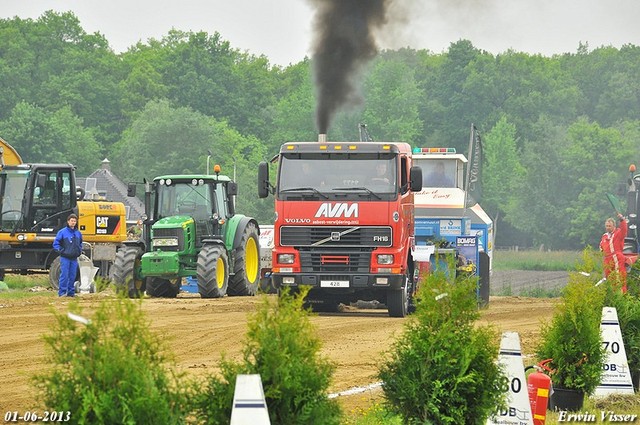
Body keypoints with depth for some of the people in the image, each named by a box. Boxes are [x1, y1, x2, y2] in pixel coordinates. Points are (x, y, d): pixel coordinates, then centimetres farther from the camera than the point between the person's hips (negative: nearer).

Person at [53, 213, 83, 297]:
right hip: (65, 258, -5)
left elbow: (80, 244, 27)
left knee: (72, 276, 7)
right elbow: (56, 243, -3)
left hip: (74, 259, 5)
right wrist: (61, 251, -10)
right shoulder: (62, 232, -3)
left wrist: (79, 251, 12)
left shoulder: (78, 233, 12)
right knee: (64, 275, -9)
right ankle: (62, 292, -8)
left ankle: (71, 292, 14)